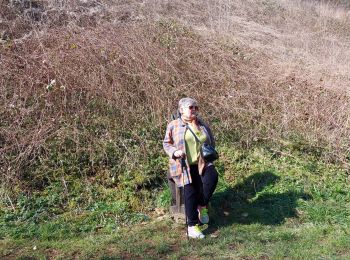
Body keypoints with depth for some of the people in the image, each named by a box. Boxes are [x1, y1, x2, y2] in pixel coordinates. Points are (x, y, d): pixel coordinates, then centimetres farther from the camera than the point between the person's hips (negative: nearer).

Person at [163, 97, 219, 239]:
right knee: (190, 189, -26)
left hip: (202, 163, 3)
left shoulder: (203, 125, 15)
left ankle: (202, 206, -8)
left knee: (212, 177, -30)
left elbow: (212, 142, 23)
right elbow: (166, 143, 9)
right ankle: (192, 226, -20)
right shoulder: (174, 125, 6)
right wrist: (174, 152, -12)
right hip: (183, 165, -3)